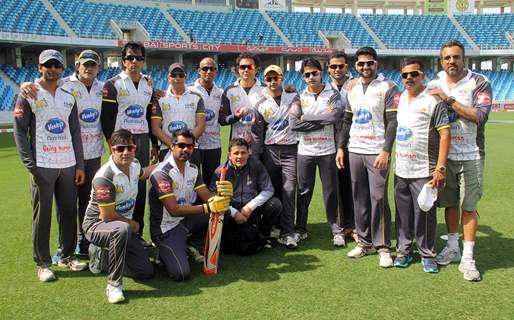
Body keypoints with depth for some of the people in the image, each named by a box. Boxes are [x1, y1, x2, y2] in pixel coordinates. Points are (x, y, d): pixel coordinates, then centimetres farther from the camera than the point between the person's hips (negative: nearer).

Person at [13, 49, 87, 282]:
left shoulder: (68, 97, 13)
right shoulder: (28, 96, 0)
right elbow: (20, 132, -4)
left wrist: (79, 165, 8)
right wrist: (31, 165, -12)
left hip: (68, 165, 5)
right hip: (43, 166, -4)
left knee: (69, 212, 9)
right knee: (42, 215, 1)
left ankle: (67, 256, 23)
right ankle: (43, 263, 12)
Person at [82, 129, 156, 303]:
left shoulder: (134, 165, -3)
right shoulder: (104, 177, -27)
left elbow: (143, 173, 26)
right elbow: (107, 216, -24)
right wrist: (132, 224, -10)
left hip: (125, 226, 7)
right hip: (96, 225, -7)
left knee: (146, 272, 1)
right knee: (122, 229, -43)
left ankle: (102, 254, 21)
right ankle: (114, 284, -27)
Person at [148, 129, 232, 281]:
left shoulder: (193, 169, 5)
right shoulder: (161, 173, -20)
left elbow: (208, 198, -2)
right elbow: (174, 210, -27)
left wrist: (221, 194, -27)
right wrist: (208, 208, -37)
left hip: (186, 220, 7)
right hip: (166, 228, -7)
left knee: (223, 209, -9)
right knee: (181, 274, -25)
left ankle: (194, 245, 6)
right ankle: (165, 252, 9)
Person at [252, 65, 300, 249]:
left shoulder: (293, 97, 8)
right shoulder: (261, 105, 9)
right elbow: (257, 133, 8)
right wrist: (255, 157, 6)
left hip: (291, 149, -2)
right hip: (269, 151, 2)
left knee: (289, 190, -9)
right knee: (273, 191, 5)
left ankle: (287, 233, -8)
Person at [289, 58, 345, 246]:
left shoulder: (332, 94, 1)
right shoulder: (300, 97, 5)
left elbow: (335, 116, -19)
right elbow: (293, 124, -9)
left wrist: (307, 118, -12)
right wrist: (321, 122, -12)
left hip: (327, 151, -2)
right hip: (305, 152, 2)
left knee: (330, 192, 5)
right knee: (304, 192, 9)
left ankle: (336, 230, 16)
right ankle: (300, 229, 21)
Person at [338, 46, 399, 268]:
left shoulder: (388, 88, -3)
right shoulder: (353, 89, 14)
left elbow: (392, 122, -9)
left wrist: (386, 151, -16)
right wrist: (340, 146, 13)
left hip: (377, 152, -5)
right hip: (354, 150, 6)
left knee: (378, 198, -7)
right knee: (359, 198, 9)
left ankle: (383, 246, 3)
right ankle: (365, 242, 19)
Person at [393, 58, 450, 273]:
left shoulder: (433, 100, -8)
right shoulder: (400, 99, 11)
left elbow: (445, 134, -12)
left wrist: (440, 168, -18)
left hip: (423, 171, -5)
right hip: (400, 169, 6)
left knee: (424, 213, 1)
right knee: (403, 213, 13)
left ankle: (427, 255, 16)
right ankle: (404, 250, 26)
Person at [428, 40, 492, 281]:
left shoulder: (479, 83, -7)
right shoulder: (434, 85, 6)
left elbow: (480, 116, -20)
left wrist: (449, 99, -21)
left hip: (470, 155, -4)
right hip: (444, 154, 4)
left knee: (469, 206, -1)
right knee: (449, 202, 12)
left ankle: (468, 258, 5)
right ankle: (452, 248, 26)